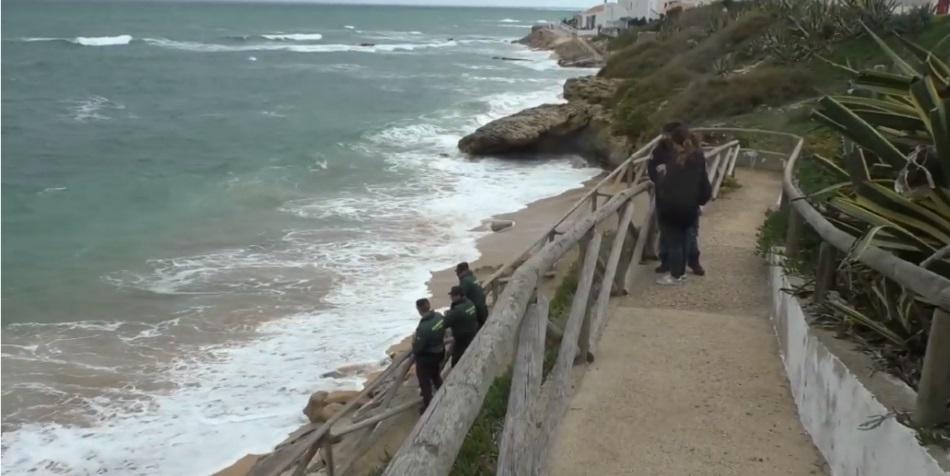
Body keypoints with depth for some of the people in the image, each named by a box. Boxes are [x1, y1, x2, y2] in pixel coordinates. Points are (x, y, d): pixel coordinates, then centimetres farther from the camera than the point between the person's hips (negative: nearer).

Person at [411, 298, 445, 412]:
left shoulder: (424, 326, -36)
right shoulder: (439, 316, -13)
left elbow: (418, 346, -25)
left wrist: (414, 351, -2)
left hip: (426, 357, -8)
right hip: (439, 352, 8)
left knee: (425, 382, 13)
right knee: (436, 376, 29)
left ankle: (428, 406, 25)